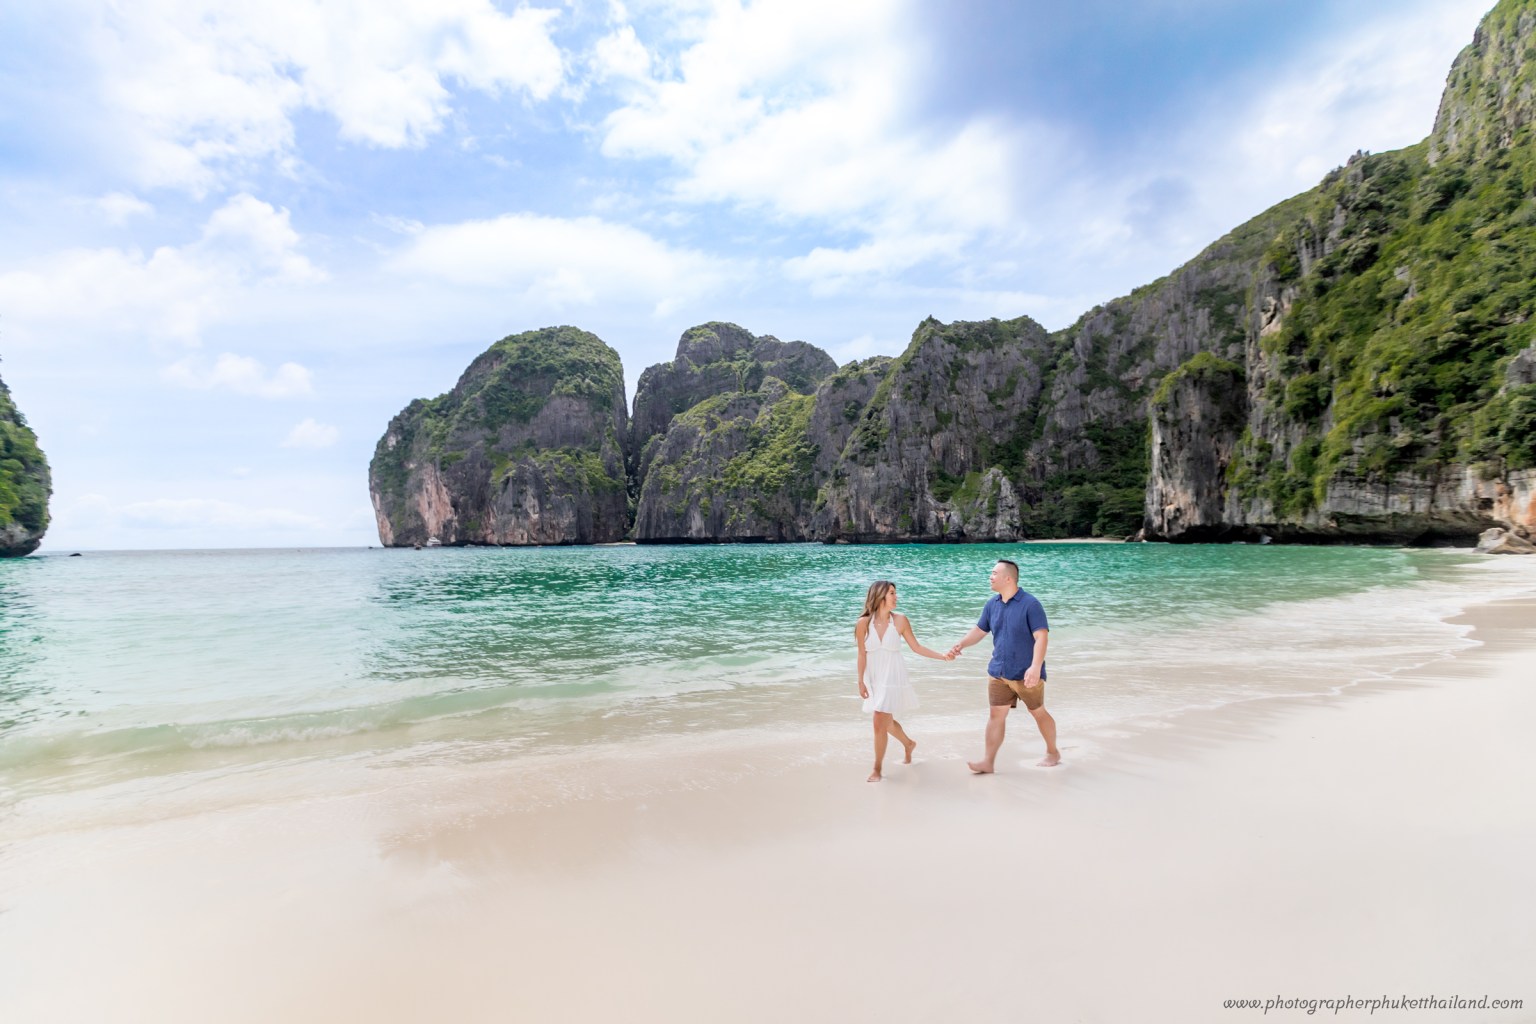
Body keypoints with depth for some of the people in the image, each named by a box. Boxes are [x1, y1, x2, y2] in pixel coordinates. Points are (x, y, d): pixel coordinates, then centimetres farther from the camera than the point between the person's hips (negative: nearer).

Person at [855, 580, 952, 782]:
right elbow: (862, 655, -4)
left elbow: (916, 647, 0)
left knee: (880, 723, -7)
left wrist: (942, 656, -5)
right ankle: (909, 744, 49)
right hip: (873, 679, 3)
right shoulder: (864, 623, -9)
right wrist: (861, 682, -4)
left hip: (893, 678, -3)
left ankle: (877, 769, 11)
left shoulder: (900, 621, -9)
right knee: (886, 722, 19)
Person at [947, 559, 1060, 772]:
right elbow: (979, 630, 11)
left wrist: (1035, 667, -31)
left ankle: (1052, 752, 34)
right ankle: (988, 762, 7)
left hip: (1026, 674, -5)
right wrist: (961, 644, -6)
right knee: (996, 715, 4)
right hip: (999, 672, 5)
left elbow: (1041, 637, -21)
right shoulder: (992, 604, 2)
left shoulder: (1030, 604, -16)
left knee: (1038, 713, 13)